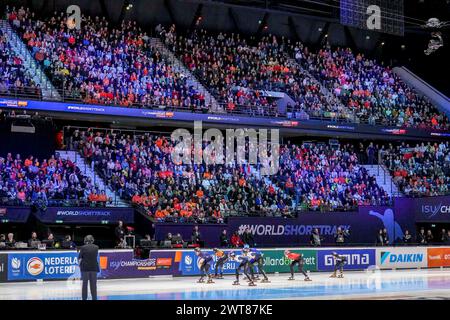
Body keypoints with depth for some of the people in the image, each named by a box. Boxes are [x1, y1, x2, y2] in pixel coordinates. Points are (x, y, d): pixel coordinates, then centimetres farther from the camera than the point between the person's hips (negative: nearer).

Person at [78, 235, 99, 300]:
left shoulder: (83, 248, -9)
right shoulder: (96, 247, 0)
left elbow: (80, 258, -7)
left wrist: (79, 264, 9)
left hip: (85, 267, -2)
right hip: (94, 267, 2)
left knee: (85, 283, 7)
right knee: (93, 284, 8)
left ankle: (84, 298, 8)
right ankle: (94, 298, 9)